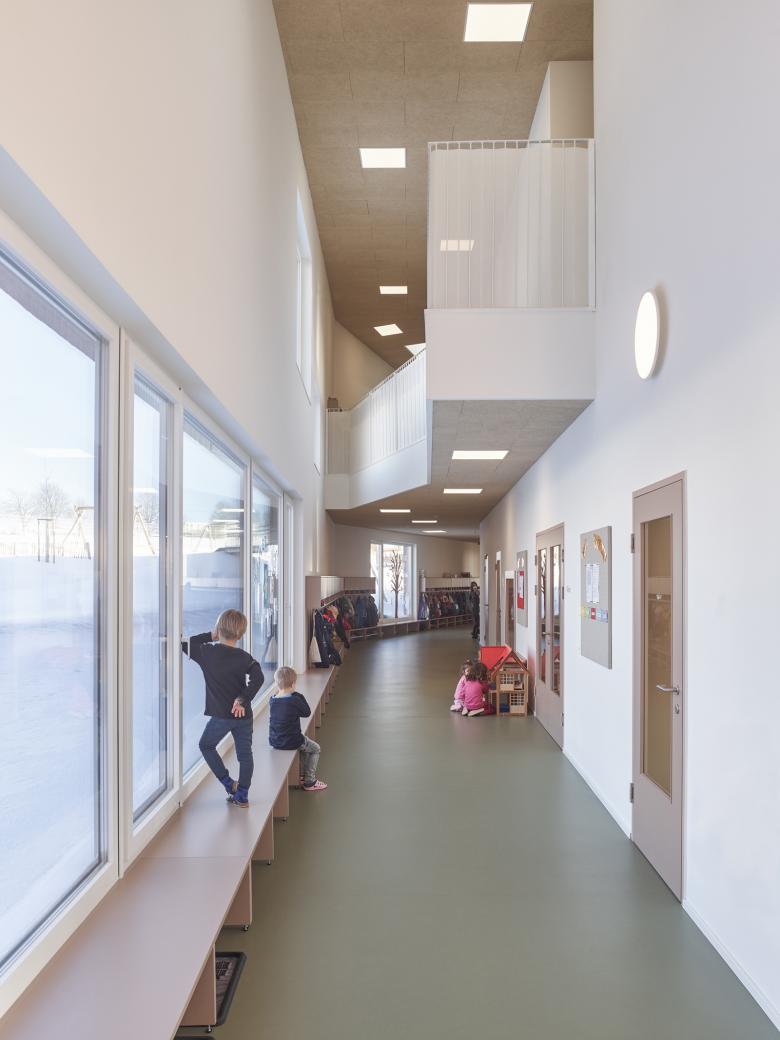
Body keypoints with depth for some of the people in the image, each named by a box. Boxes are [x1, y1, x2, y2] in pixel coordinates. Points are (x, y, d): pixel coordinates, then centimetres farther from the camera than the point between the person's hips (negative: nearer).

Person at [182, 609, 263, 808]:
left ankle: (229, 784, 16)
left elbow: (186, 645, 7)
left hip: (221, 715, -2)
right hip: (243, 714, 2)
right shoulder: (245, 657, -4)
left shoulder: (207, 651, -7)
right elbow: (257, 678, -17)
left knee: (206, 746, 21)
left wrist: (209, 636, 9)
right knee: (244, 754, 12)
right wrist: (243, 699, -14)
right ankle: (242, 796, 15)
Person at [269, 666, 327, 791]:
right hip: (291, 742, -7)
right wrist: (299, 696, -2)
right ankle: (310, 782, 17)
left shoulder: (273, 700, -2)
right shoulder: (294, 700, -21)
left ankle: (302, 775, 40)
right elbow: (307, 713, -6)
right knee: (315, 749, 17)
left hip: (274, 741, 7)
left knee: (304, 744, 34)